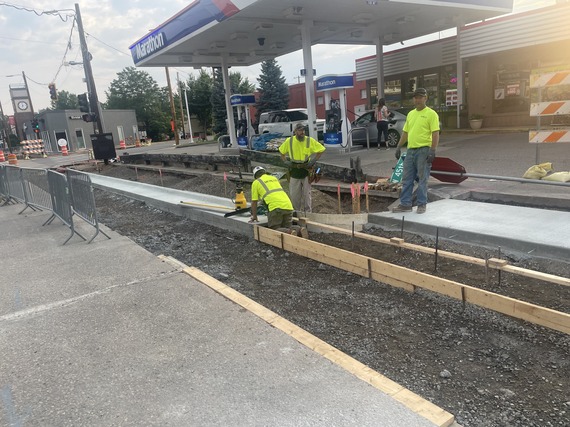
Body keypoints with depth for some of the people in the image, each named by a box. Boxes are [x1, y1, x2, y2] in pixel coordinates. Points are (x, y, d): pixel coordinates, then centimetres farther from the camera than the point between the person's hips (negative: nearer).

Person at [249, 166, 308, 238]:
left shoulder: (256, 182, 14)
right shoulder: (274, 178, 30)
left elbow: (254, 202, 14)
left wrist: (254, 217, 24)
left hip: (276, 207, -6)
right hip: (288, 205, 6)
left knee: (274, 230, 1)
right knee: (287, 227, 14)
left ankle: (290, 233, -27)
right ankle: (300, 230, -15)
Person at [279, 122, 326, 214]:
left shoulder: (310, 140, -4)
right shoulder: (289, 141, 0)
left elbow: (321, 150, 5)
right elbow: (282, 152, 17)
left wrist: (314, 160, -3)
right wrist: (285, 161, 4)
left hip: (306, 170, -1)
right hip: (294, 172, 2)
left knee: (307, 194, 3)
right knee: (294, 194, 7)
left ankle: (307, 212, 15)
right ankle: (297, 211, 25)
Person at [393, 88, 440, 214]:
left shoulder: (431, 114, -6)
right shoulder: (410, 114, 16)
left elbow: (435, 134, -12)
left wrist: (433, 151, -20)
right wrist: (399, 147, 14)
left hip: (423, 150, -7)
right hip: (410, 150, 7)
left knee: (422, 179, -1)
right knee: (407, 179, 8)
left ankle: (422, 205, 8)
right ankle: (405, 204, 14)